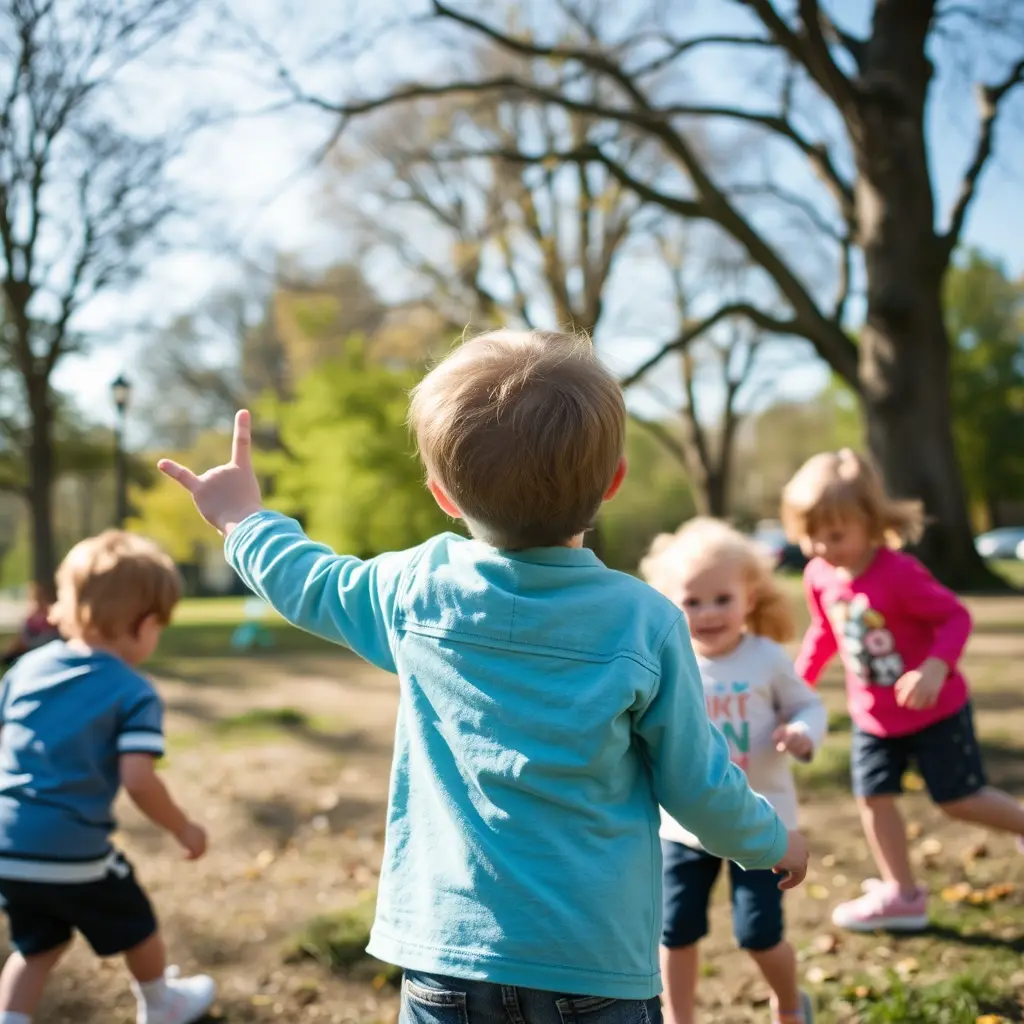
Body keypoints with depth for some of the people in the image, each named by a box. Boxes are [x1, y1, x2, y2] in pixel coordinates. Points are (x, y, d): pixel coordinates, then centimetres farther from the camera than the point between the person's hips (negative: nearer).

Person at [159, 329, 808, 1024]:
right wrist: (770, 840, 17)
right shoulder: (645, 622, -12)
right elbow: (698, 785, -3)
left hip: (448, 947, 2)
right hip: (595, 962, -1)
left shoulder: (418, 592, -7)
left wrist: (246, 520, 33)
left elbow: (310, 584, 14)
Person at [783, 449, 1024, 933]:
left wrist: (934, 670, -35)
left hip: (934, 710, -6)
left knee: (960, 798, 0)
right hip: (873, 716, 6)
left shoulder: (899, 573, -27)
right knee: (873, 797, 6)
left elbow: (955, 617, -21)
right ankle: (901, 895, 19)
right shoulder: (818, 576, -8)